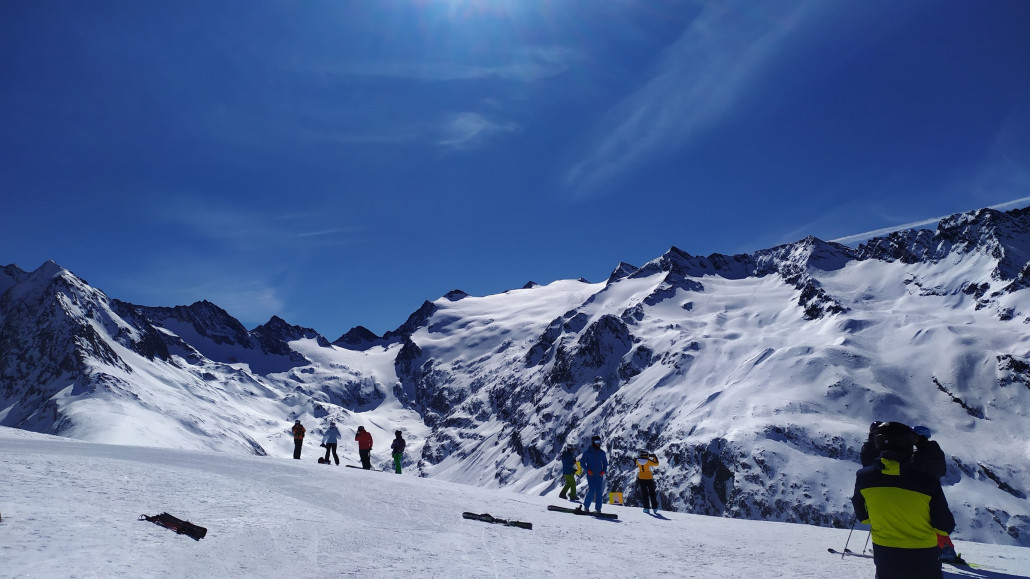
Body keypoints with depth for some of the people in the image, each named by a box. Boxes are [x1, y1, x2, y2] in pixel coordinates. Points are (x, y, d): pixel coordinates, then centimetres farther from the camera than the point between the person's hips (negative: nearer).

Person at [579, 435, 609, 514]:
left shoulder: (602, 453, 9)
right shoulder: (587, 452, -1)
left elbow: (605, 463, 18)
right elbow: (582, 462, 2)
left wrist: (604, 470, 1)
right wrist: (588, 470, -11)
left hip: (599, 475, 3)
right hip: (591, 475, -3)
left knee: (599, 492, -1)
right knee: (592, 491, -13)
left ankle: (598, 508, 5)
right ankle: (586, 506, 4)